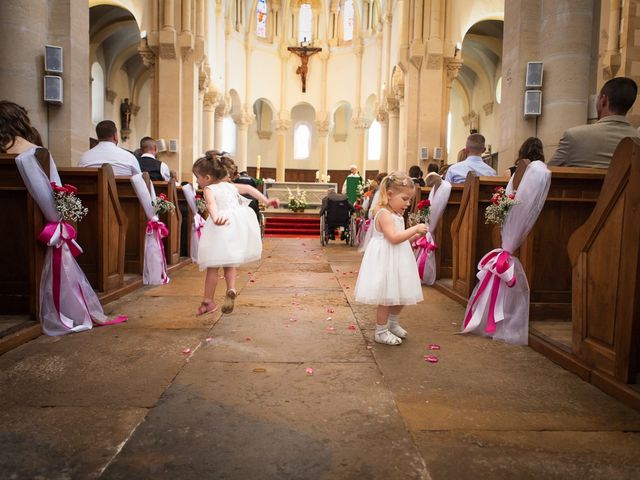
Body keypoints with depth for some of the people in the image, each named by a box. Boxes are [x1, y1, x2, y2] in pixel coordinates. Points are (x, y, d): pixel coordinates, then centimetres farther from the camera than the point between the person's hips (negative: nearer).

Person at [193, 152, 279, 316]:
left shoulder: (209, 189, 0)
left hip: (222, 227, -6)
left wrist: (215, 218, -39)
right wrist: (266, 201, 18)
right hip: (238, 225, 6)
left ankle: (208, 302, 13)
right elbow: (249, 189, 18)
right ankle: (231, 289, -4)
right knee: (229, 263, 19)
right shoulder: (230, 185, 19)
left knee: (213, 266, 5)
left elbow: (211, 204, -20)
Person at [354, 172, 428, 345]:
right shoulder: (384, 214, -18)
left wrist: (415, 236, 3)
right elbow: (393, 238, -28)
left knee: (401, 296, 18)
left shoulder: (396, 215, 13)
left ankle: (392, 324, 38)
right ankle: (381, 332, 15)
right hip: (385, 261, -10)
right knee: (386, 299, 0)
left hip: (397, 261, 10)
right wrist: (415, 228, -24)